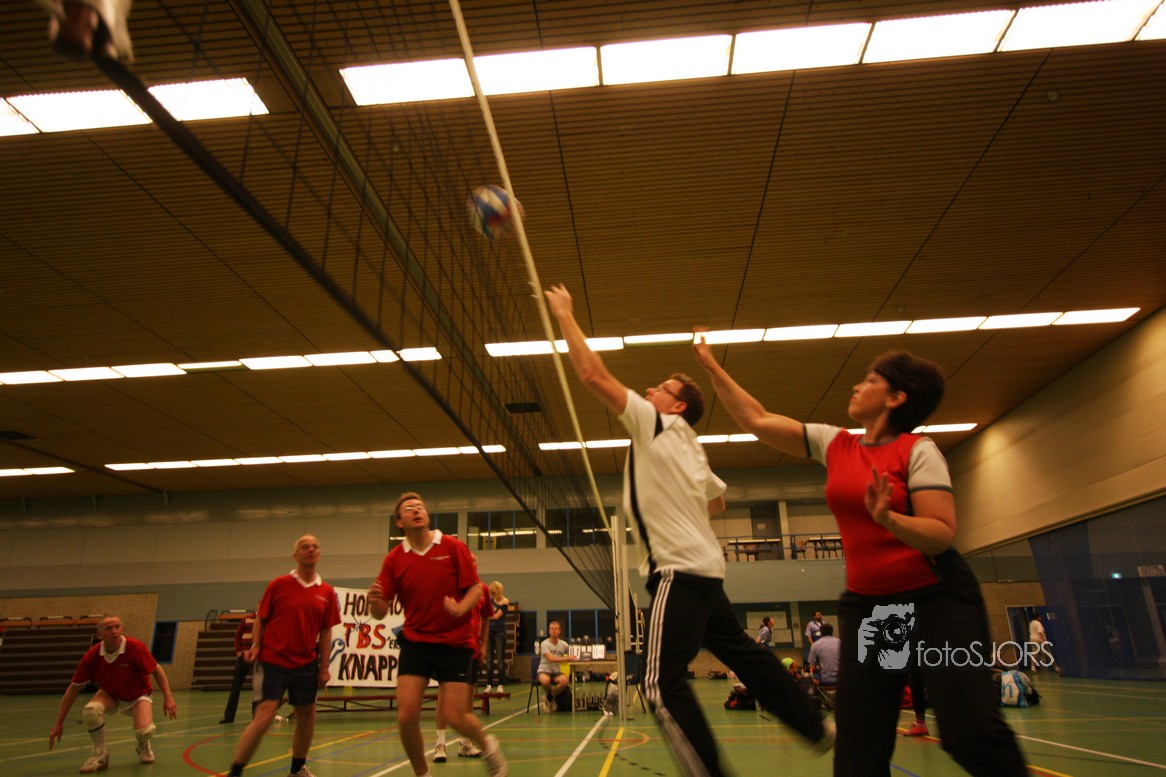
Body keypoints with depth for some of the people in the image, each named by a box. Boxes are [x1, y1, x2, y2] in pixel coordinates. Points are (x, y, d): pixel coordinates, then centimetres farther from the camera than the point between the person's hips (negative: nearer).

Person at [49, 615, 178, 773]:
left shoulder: (136, 648, -28)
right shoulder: (91, 656, -21)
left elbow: (157, 670, -16)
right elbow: (74, 688, -10)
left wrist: (168, 697, -24)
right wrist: (59, 723, -9)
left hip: (137, 695, -2)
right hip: (109, 694, 2)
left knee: (144, 731, -27)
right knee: (91, 710, -33)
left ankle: (143, 746, 14)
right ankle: (100, 754, -7)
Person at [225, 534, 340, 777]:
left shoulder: (327, 592, 4)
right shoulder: (278, 585, -2)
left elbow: (325, 632, 7)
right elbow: (261, 619, 3)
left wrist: (324, 666, 5)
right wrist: (255, 646, -12)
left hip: (306, 664, 4)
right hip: (274, 660, -4)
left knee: (307, 715, 10)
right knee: (265, 715, -12)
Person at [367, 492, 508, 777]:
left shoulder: (453, 547, -5)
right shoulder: (394, 559, 0)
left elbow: (476, 588, -4)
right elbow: (381, 612, 0)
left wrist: (461, 608, -25)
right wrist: (375, 601, -23)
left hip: (455, 643, -2)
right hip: (415, 643, 2)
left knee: (455, 716, -6)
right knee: (406, 716, -8)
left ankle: (488, 746, 28)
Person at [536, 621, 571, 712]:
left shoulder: (563, 644, 4)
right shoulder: (545, 644, -10)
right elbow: (551, 659, -23)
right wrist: (567, 658, -26)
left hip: (557, 672, 4)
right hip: (544, 671, -3)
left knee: (565, 680, -31)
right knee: (545, 681, -39)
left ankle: (550, 698, 0)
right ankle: (549, 696, 0)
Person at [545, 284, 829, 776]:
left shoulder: (656, 425, -6)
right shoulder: (691, 448, 17)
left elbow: (591, 373, -11)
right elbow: (718, 501, 33)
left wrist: (565, 316, -2)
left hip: (678, 571, -10)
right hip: (704, 567, 10)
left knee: (663, 684, -11)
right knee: (744, 654, 21)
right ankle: (815, 728, 34)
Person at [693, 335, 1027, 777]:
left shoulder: (917, 450, -9)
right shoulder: (833, 444, 5)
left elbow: (942, 535, -15)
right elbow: (757, 421, 8)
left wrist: (887, 518, -32)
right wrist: (711, 366, 10)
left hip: (936, 598, -4)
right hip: (865, 603, 5)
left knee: (969, 730, -14)